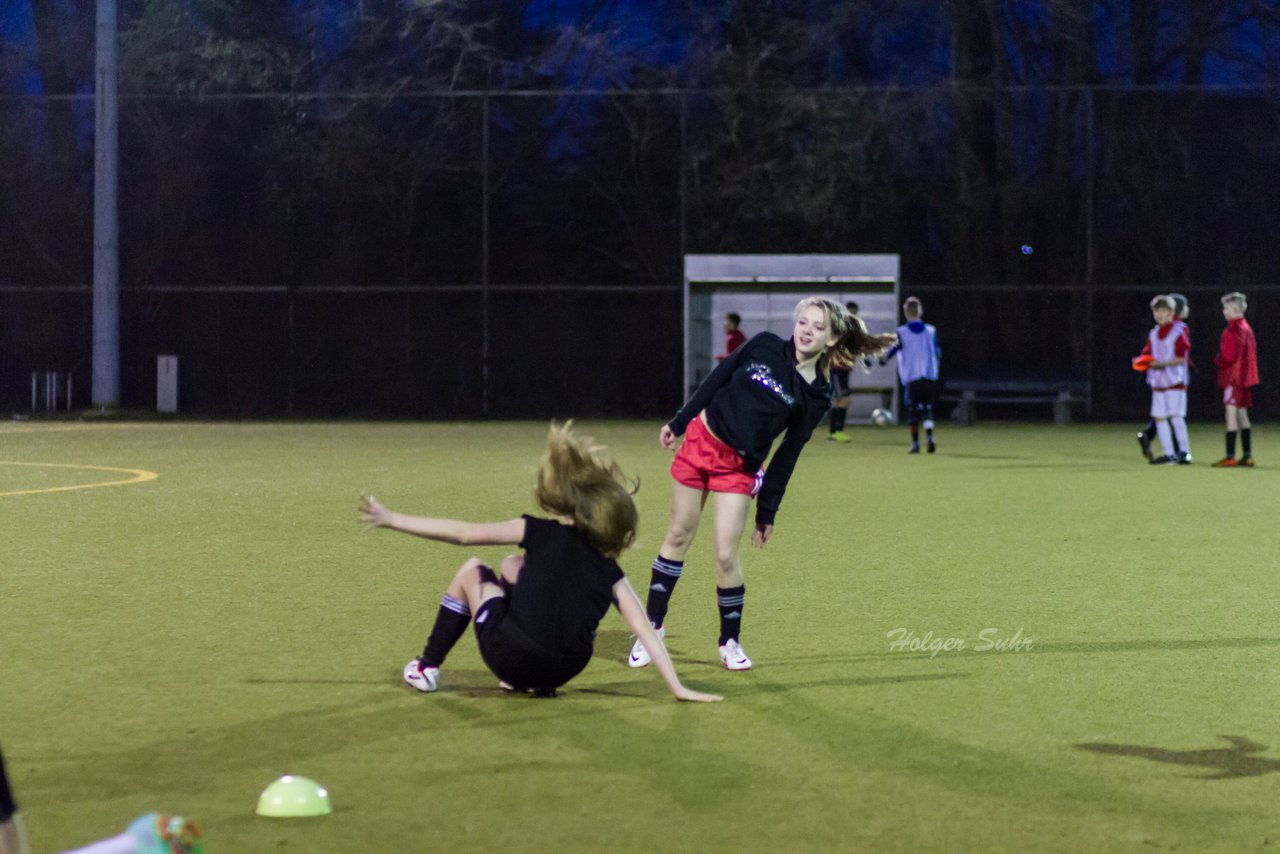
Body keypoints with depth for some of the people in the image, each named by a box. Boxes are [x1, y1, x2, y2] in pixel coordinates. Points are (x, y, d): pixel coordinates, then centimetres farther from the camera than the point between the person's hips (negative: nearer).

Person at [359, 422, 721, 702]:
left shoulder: (542, 533, 5)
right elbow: (644, 628, 3)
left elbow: (463, 533, 4)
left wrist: (390, 519, 10)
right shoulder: (610, 573, 11)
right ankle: (527, 683, 30)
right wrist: (678, 689, 5)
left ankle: (427, 669, 30)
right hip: (564, 671, 4)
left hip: (511, 658, -4)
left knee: (472, 572, 26)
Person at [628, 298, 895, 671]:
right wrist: (678, 421, 7)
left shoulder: (816, 397, -7)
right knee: (678, 537, 8)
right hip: (700, 440, 1)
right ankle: (651, 630, 19)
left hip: (740, 468, -1)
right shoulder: (764, 347, -5)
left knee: (725, 556, -8)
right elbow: (717, 379, 6)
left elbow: (787, 455, -3)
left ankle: (730, 642, 13)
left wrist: (767, 512, -1)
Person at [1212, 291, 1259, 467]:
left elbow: (1228, 356, -20)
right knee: (1242, 416, 13)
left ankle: (1230, 457, -9)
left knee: (1231, 415, -8)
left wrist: (1217, 360, 0)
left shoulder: (1233, 330, -17)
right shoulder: (1247, 328, 13)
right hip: (1245, 377, 10)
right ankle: (1247, 456, 13)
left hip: (1233, 378, -10)